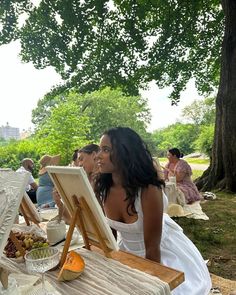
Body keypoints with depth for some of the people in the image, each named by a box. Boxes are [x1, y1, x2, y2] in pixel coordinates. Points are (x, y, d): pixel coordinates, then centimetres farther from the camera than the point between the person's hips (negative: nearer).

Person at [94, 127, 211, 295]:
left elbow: (152, 248, -21)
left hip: (160, 255, -4)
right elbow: (108, 231, 0)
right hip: (126, 253, 4)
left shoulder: (148, 191, -31)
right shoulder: (102, 188, -16)